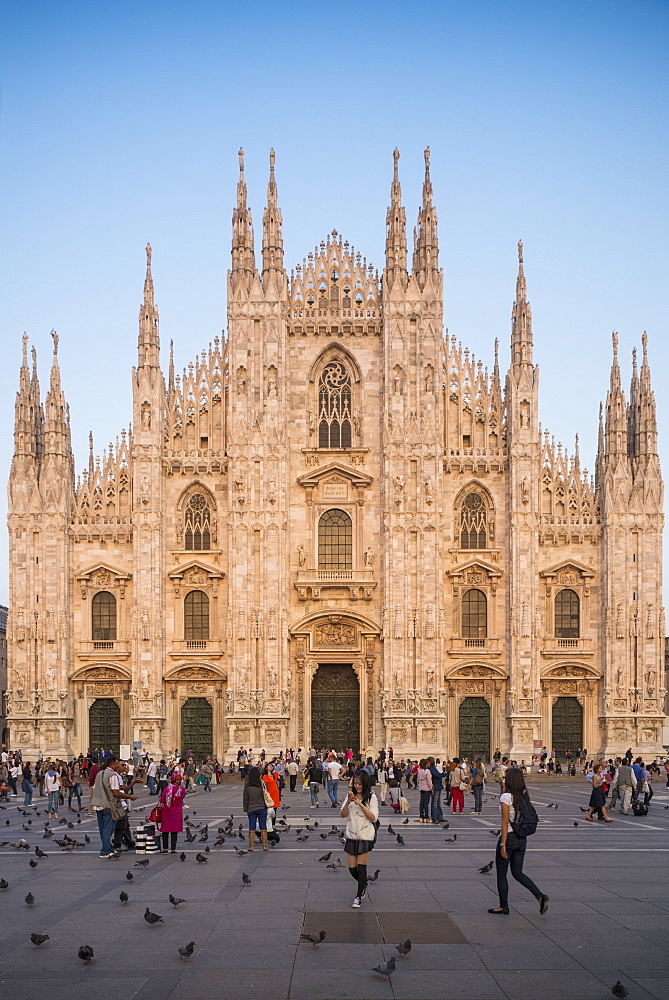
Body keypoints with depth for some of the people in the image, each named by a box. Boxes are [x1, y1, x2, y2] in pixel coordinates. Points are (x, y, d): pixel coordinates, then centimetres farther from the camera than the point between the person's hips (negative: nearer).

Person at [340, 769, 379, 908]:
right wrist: (348, 802, -14)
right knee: (352, 868, 7)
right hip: (351, 835, 4)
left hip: (365, 836, -4)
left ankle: (359, 897, 4)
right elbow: (343, 815, 3)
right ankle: (364, 885, 34)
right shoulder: (351, 796, 7)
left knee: (361, 867, -6)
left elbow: (373, 817, -11)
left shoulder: (371, 797, -4)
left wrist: (360, 804, -18)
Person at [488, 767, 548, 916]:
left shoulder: (506, 797, -15)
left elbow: (505, 821, -17)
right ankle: (540, 895, -2)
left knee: (501, 873, 9)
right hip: (522, 838, 7)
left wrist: (503, 844, -16)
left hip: (509, 837, -7)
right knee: (517, 873, 15)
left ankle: (503, 906, 17)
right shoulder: (524, 796, 4)